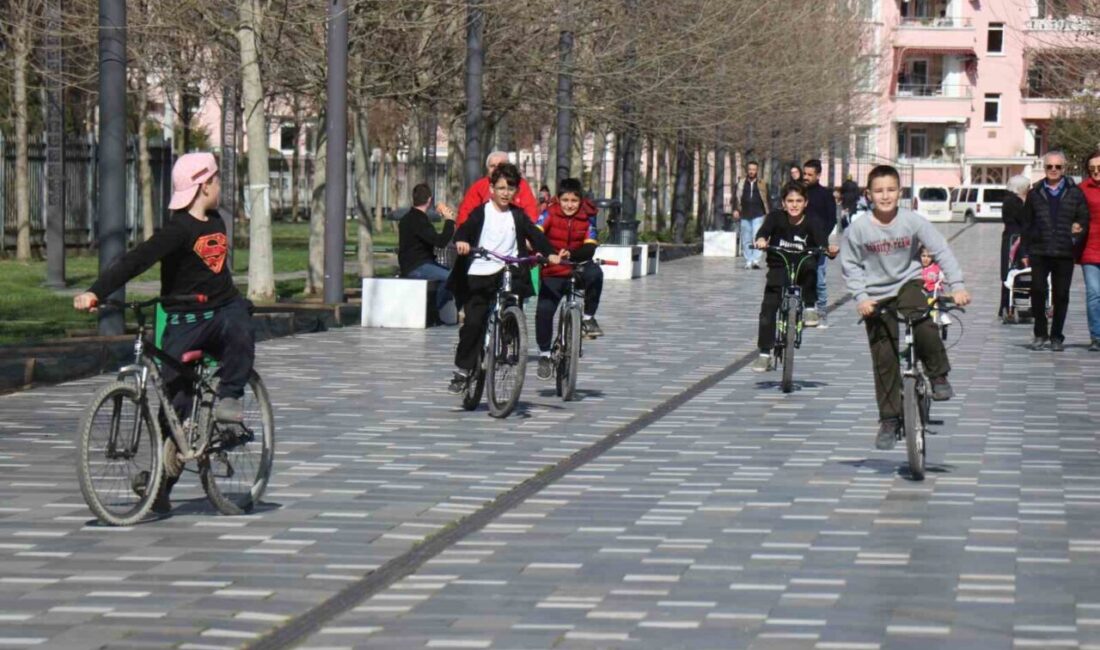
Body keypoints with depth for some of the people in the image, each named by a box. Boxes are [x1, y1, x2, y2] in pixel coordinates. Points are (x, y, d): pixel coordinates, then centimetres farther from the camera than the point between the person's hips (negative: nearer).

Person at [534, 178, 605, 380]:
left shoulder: (587, 217, -4)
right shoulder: (550, 214, -6)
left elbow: (590, 249, -15)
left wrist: (571, 254, -35)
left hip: (577, 271, 0)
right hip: (553, 274, 0)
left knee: (594, 273, -33)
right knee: (544, 310, -17)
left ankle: (588, 318, -13)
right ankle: (544, 354, 3)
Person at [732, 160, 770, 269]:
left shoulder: (762, 184, 7)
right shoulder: (741, 184, 10)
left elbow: (767, 200, 10)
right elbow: (736, 198, 9)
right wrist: (735, 210, -4)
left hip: (758, 215, -2)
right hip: (745, 216, 2)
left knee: (757, 238, -15)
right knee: (746, 240, 4)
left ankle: (756, 260, -19)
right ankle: (748, 261, 11)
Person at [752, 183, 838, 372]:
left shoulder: (811, 224, -9)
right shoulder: (776, 218, -8)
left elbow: (822, 242, -23)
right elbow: (764, 230, -26)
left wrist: (830, 249, -46)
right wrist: (761, 240, -50)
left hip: (802, 269, -1)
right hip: (778, 269, 1)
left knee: (810, 268, -35)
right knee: (768, 308, -10)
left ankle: (809, 308, -16)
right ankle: (764, 354, 0)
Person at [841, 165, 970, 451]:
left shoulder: (913, 221, -12)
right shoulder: (859, 229, -12)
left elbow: (941, 251, -12)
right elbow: (850, 266, -2)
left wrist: (957, 285, -22)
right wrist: (860, 297, -15)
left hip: (908, 285, -1)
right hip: (877, 297, 1)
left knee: (925, 329, -30)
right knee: (884, 361, 1)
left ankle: (938, 376, -4)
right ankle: (889, 421, 13)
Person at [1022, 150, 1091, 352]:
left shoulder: (1074, 193, 6)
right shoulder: (1035, 193, 10)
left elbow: (1084, 218, 9)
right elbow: (1027, 224, 10)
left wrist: (1079, 227, -12)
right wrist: (1026, 251, 6)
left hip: (1064, 253, 0)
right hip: (1039, 252, 0)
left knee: (1061, 295, 4)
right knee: (1037, 291, -7)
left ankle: (1056, 336, 15)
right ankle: (1040, 334, 6)